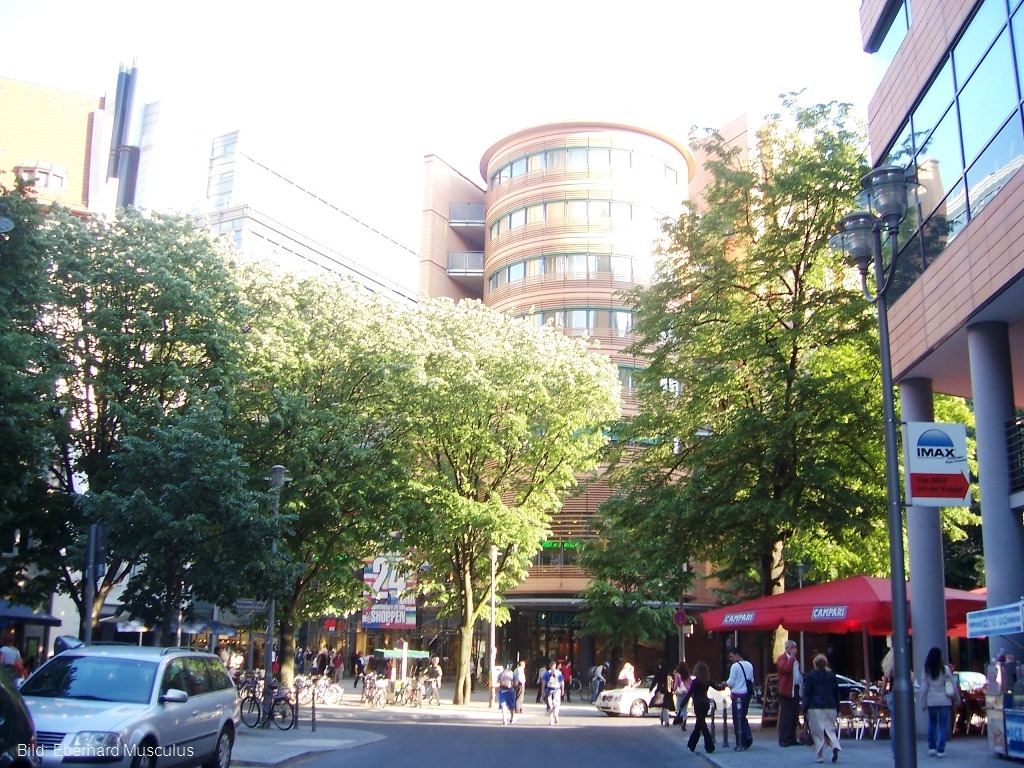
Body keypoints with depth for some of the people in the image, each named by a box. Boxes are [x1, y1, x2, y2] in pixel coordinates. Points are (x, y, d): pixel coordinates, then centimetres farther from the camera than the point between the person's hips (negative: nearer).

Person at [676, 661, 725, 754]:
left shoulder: (695, 681, -15)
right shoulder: (707, 680, 3)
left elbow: (689, 694, -16)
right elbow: (717, 687, 15)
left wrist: (681, 705, -12)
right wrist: (723, 686, 38)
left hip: (699, 705, -7)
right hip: (706, 704, 7)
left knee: (702, 725, -1)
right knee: (698, 725, 16)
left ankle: (710, 747, -4)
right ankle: (691, 745, 25)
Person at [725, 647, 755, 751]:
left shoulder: (735, 666, -13)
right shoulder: (749, 665, 8)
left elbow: (731, 682, -13)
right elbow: (752, 680, 13)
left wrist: (726, 683, 7)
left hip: (738, 695, -7)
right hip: (747, 694, 7)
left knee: (737, 719, 1)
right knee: (743, 717, 19)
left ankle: (740, 744, 3)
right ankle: (748, 737, 3)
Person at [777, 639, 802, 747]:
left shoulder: (794, 659, 22)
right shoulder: (781, 658, -7)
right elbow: (785, 668, -25)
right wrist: (792, 657, -19)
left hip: (795, 689, 9)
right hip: (787, 690, -9)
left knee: (794, 715, 9)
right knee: (786, 716, -8)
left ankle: (792, 738, 16)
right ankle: (783, 740, -7)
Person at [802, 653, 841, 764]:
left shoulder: (810, 676, -1)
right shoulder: (832, 675, 10)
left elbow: (806, 693, -3)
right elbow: (836, 693, 14)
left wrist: (805, 709, -1)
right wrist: (837, 709, 18)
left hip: (815, 708, -3)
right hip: (830, 707, 3)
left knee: (817, 732, 1)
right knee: (830, 730, 9)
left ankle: (820, 756, 0)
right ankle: (835, 747, -18)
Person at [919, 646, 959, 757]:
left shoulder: (926, 670, -1)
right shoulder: (945, 669, -4)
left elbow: (923, 688, -1)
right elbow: (953, 684, -2)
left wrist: (923, 703, 5)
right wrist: (957, 697, 11)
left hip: (931, 701, 2)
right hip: (944, 700, -2)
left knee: (932, 723, 18)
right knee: (943, 725, 4)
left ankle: (931, 747, 16)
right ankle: (940, 750, 0)